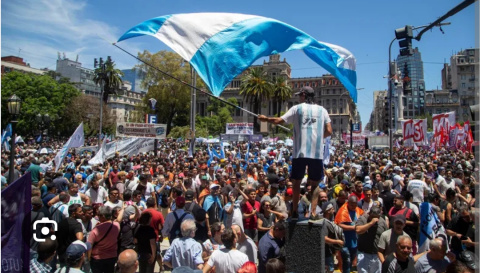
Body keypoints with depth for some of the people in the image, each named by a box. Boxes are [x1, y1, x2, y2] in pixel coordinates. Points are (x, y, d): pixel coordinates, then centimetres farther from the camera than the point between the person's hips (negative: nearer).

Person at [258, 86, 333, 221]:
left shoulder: (297, 108, 3)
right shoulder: (322, 110, 10)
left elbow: (279, 121, -1)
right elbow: (329, 131, 4)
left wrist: (265, 119, 16)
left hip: (300, 152, -1)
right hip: (317, 153, 1)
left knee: (296, 182, 13)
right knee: (315, 184, 13)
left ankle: (295, 212, 17)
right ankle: (313, 213, 5)